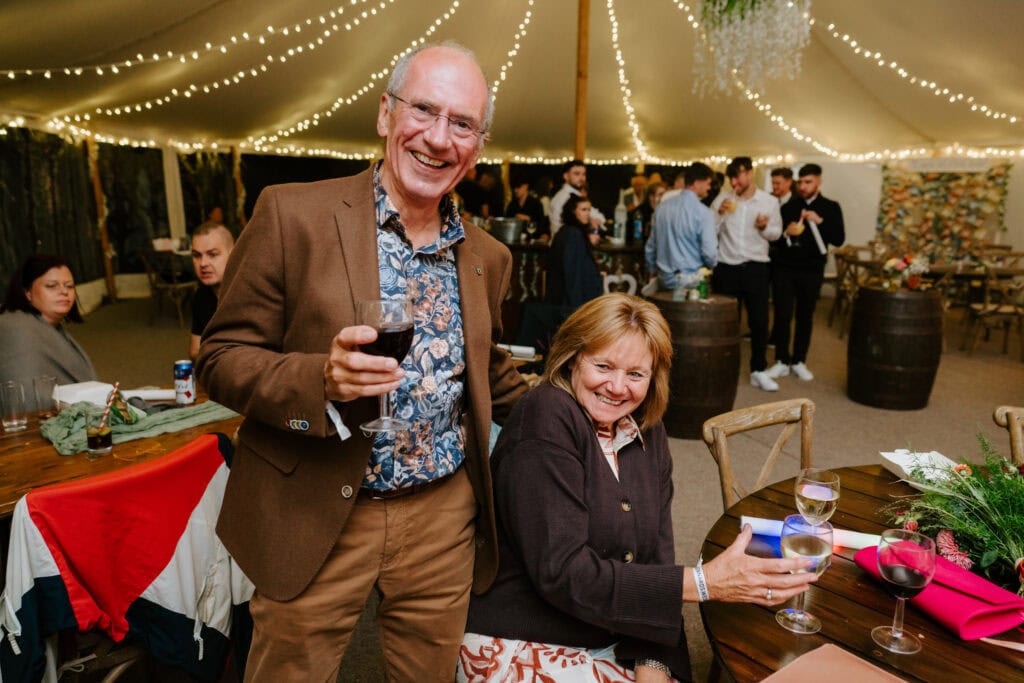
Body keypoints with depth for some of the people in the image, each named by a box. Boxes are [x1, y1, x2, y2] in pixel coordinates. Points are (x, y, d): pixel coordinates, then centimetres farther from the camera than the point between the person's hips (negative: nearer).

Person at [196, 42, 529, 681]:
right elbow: (222, 358, -8)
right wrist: (321, 378, -25)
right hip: (316, 519, -3)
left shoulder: (488, 257, 4)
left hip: (444, 515, 4)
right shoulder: (291, 214, -10)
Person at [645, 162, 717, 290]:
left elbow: (651, 246, 12)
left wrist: (652, 271, 26)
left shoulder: (662, 206, 5)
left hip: (665, 280, 6)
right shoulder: (703, 212, -13)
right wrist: (712, 264, 9)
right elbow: (709, 252, -14)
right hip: (691, 281, -6)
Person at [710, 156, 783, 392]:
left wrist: (764, 227, -14)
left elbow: (777, 232, 7)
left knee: (759, 320, 3)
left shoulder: (770, 202, 0)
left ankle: (758, 371, 15)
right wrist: (719, 213, -18)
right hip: (726, 267, 0)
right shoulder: (722, 199, -1)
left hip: (756, 268, 0)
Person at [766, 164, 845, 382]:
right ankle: (782, 361, 7)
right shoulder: (787, 206, 4)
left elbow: (839, 240, -6)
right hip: (784, 267, 0)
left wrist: (820, 221, -18)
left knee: (805, 316, 7)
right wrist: (786, 233, -18)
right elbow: (773, 237, 3)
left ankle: (799, 361, 18)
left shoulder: (830, 207, 3)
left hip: (812, 270, 0)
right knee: (782, 314, -2)